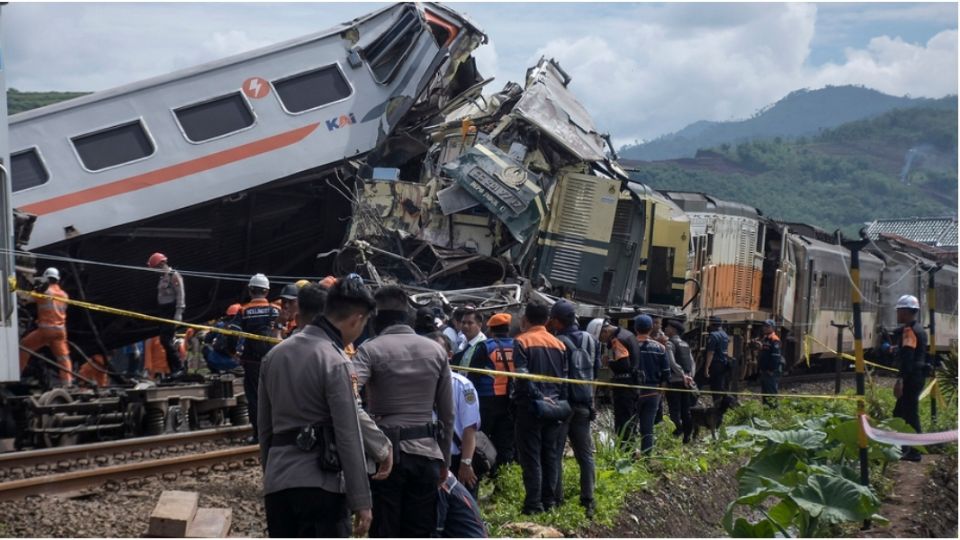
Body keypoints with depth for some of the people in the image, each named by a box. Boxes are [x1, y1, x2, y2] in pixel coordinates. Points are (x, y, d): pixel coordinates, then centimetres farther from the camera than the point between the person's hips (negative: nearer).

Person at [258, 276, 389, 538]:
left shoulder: (275, 354, 12)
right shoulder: (335, 362, -12)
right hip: (320, 485, -7)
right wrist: (361, 501, -10)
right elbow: (349, 437, -13)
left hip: (276, 480, 7)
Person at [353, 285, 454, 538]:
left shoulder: (370, 349, -4)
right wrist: (444, 460, 18)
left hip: (385, 452, -3)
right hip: (426, 452, 3)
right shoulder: (436, 351, 9)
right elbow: (447, 414, 11)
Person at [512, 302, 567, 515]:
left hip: (531, 406, -5)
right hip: (553, 407, 5)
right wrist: (560, 403, 12)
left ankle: (534, 504, -5)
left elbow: (522, 375, -18)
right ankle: (549, 501, 12)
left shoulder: (522, 341, -7)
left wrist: (537, 396, -15)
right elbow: (565, 377, 9)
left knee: (530, 457, -2)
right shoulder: (559, 344, 9)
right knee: (550, 455, 11)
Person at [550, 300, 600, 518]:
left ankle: (556, 499, 2)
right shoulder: (590, 340, 4)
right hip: (584, 404, 6)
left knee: (555, 453, 3)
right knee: (585, 454, 10)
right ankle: (588, 500, 8)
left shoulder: (557, 342, -17)